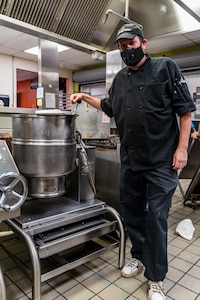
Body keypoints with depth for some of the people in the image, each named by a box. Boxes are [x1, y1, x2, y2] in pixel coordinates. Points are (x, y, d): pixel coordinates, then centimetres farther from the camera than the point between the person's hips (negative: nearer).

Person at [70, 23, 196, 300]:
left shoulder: (165, 67, -3)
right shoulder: (120, 79, 12)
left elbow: (185, 109, -5)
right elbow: (110, 107, 27)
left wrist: (182, 148, -11)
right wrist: (84, 97, 18)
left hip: (161, 160, -5)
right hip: (130, 160, 6)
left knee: (156, 217, 1)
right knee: (131, 210, 15)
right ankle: (140, 256, 38)